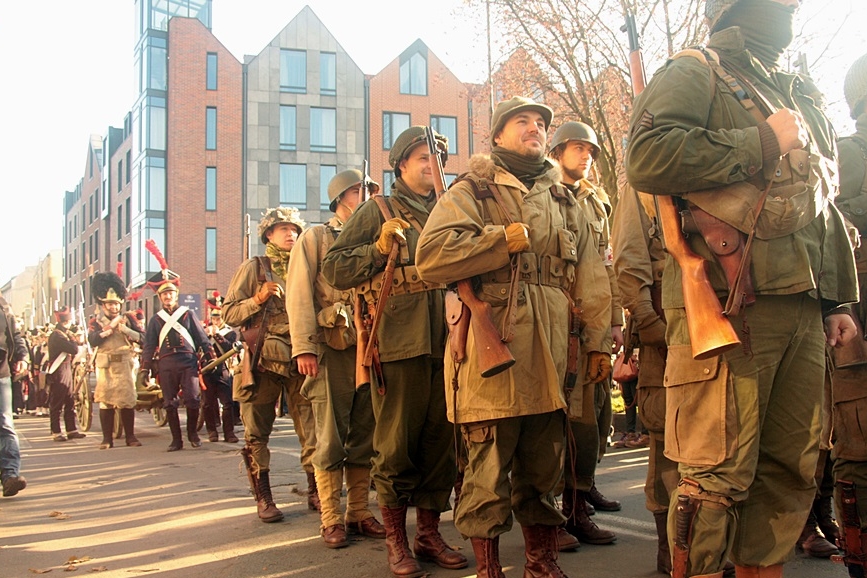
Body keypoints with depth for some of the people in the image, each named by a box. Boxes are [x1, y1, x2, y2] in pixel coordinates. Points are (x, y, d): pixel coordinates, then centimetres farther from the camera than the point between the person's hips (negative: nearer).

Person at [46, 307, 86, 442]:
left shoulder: (62, 334, 16)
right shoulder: (57, 335, -16)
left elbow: (72, 352, 17)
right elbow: (74, 350, -23)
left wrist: (73, 339, 1)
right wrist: (73, 337, -7)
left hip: (66, 371, 10)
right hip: (58, 373, -10)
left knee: (70, 402, 10)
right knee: (57, 403, -3)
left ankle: (72, 430, 14)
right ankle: (56, 432, 3)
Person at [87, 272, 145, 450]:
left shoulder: (129, 318, 9)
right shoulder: (95, 322, 8)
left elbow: (142, 338, -1)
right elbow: (93, 340, -12)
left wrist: (125, 329, -14)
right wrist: (110, 326, -14)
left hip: (125, 364, 0)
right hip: (105, 366, 0)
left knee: (128, 400, 1)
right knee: (105, 401, 0)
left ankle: (130, 436, 10)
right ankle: (107, 438, 5)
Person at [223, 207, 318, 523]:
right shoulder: (253, 268, 7)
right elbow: (229, 313, 1)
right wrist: (258, 299, -14)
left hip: (299, 360, 2)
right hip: (263, 360, -2)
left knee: (311, 430, -3)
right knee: (257, 434, 2)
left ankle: (315, 492, 6)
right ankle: (263, 498, 11)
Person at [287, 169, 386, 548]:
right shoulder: (314, 238, 6)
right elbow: (299, 294, -4)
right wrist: (303, 346, -15)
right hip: (331, 349, -5)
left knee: (364, 437, 6)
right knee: (331, 440, -3)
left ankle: (359, 513, 14)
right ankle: (331, 520, 4)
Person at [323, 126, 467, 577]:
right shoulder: (376, 211, 6)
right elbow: (334, 269, 0)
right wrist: (379, 250, -13)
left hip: (445, 342, 5)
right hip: (398, 342, -5)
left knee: (440, 440, 8)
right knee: (397, 443, 0)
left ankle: (429, 534, 20)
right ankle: (396, 541, 11)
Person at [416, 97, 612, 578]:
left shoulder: (566, 202, 20)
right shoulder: (471, 191, 3)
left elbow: (591, 278, 18)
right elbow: (431, 257, -13)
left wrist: (598, 342, 12)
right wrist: (506, 239, -10)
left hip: (552, 353, 5)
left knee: (543, 465, 12)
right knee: (488, 468, 1)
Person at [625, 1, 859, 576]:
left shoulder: (800, 96, 26)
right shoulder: (694, 73, 2)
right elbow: (648, 156, -18)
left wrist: (838, 299, 21)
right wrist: (763, 141, -10)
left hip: (802, 308, 8)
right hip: (728, 306, -8)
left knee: (792, 470, 10)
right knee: (717, 473, -6)